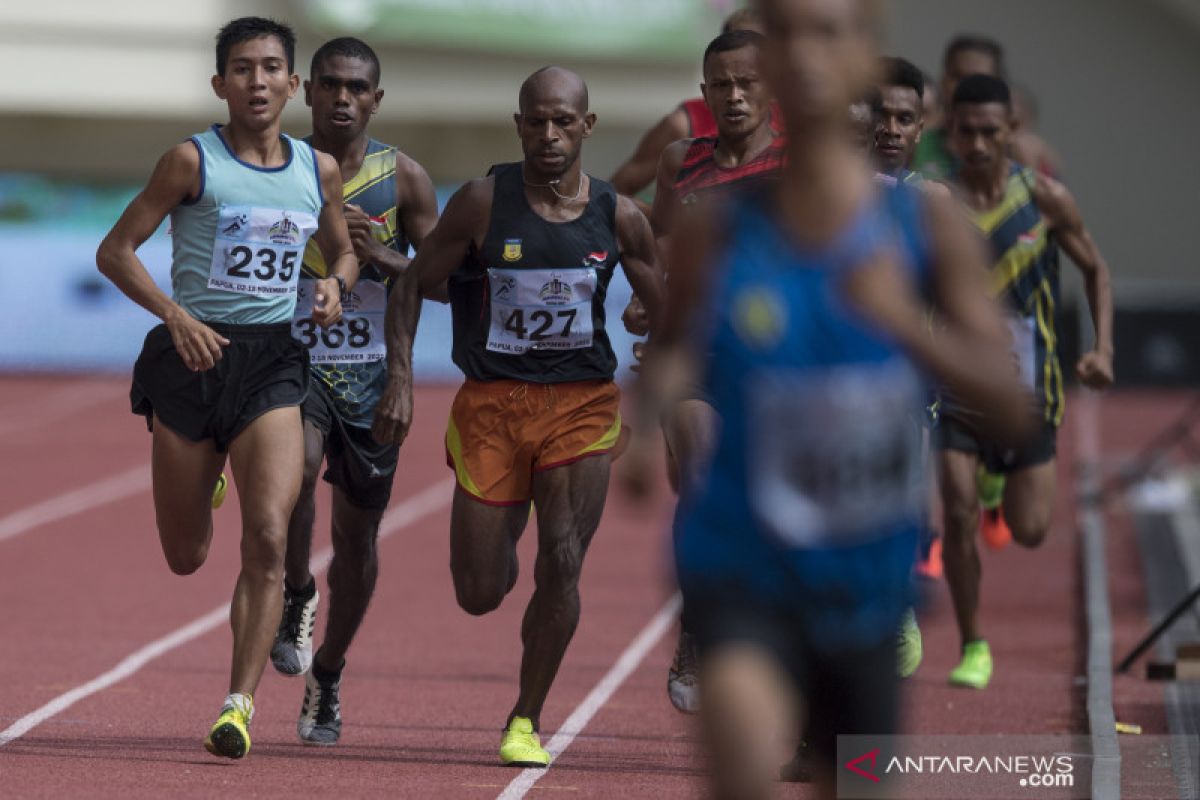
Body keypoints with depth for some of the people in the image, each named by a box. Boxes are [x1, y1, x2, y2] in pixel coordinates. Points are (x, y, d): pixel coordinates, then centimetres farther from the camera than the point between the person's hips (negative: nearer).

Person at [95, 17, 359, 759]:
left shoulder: (319, 170, 7)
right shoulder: (193, 161, -4)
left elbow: (343, 252, 24)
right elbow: (116, 251, -3)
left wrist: (335, 285, 1)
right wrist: (175, 315, -16)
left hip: (272, 363, 1)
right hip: (193, 355, -1)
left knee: (267, 536, -17)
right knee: (186, 557, 8)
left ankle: (242, 700, -12)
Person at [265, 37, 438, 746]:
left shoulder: (404, 179, -1)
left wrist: (380, 258, -14)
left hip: (372, 374, 1)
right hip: (293, 361, -1)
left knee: (358, 533, 8)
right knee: (295, 474, -32)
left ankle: (328, 676, 29)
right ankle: (297, 595, -3)